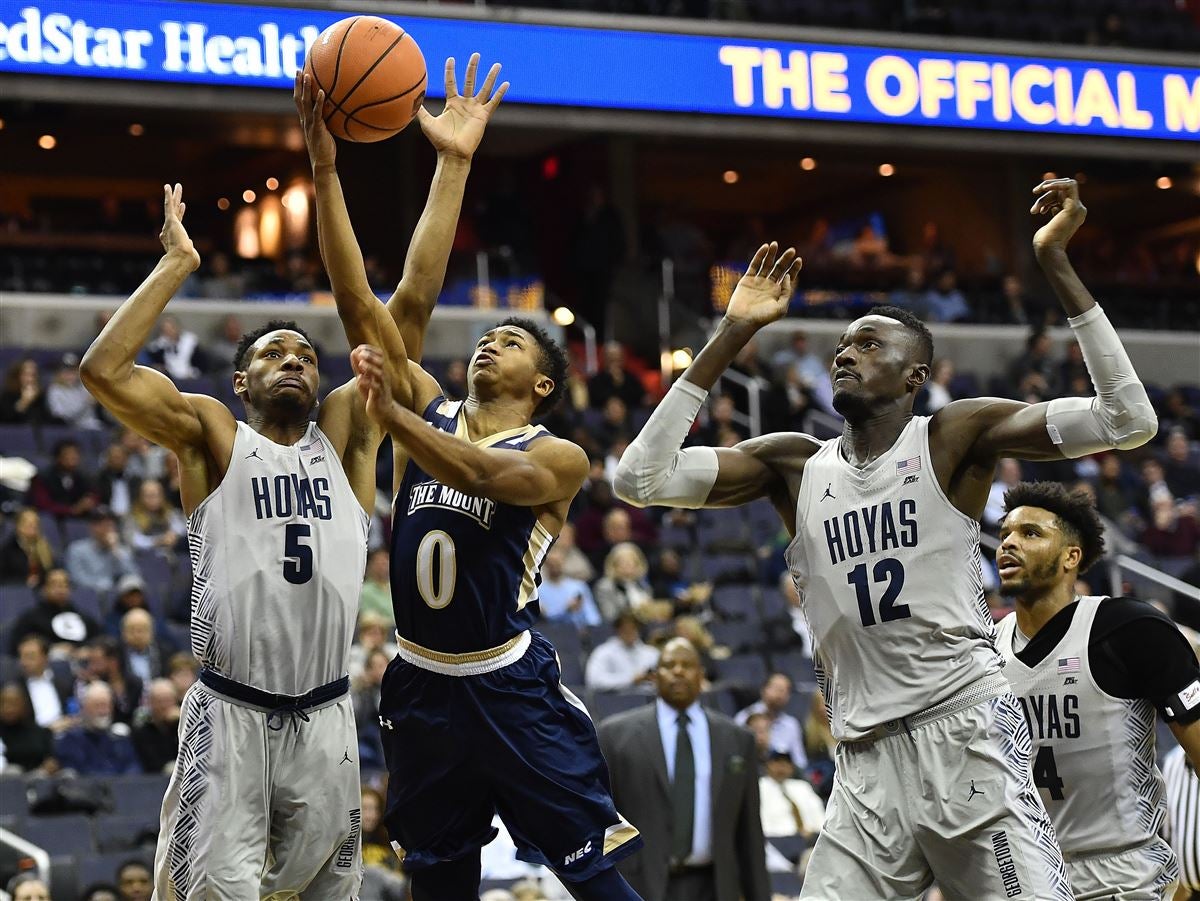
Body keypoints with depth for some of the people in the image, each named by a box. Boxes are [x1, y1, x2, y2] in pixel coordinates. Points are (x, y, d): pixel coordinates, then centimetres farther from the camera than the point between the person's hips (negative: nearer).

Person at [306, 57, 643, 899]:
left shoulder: (559, 458, -5)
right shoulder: (432, 411, 6)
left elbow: (484, 475, -28)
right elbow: (361, 300, -3)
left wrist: (391, 415, -39)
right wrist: (326, 170, -12)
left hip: (513, 688, -5)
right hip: (422, 685, 5)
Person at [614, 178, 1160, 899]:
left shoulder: (955, 437, 2)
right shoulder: (795, 465, 14)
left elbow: (1129, 421, -8)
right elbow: (642, 478, 4)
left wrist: (1055, 263, -12)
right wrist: (731, 337, 4)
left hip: (966, 727, -4)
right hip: (866, 759, 4)